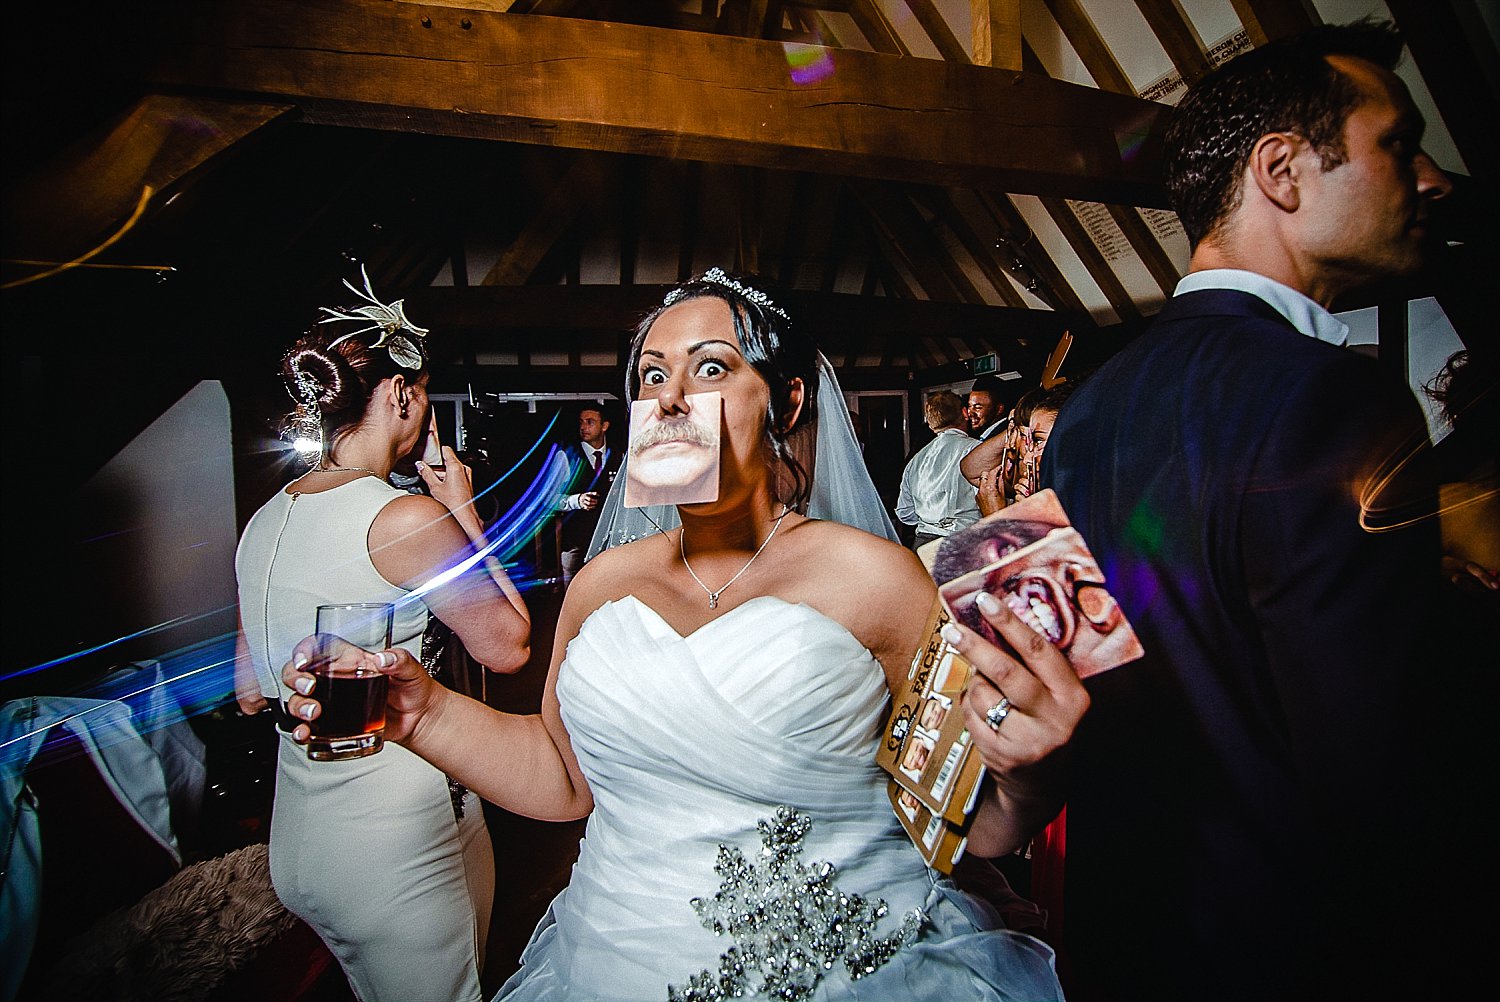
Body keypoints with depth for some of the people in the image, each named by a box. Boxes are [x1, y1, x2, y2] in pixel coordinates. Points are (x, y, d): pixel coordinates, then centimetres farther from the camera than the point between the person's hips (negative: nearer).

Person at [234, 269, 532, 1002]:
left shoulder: (264, 519, 1)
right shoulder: (406, 516, -23)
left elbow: (251, 692, 9)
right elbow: (508, 645, -13)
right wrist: (464, 511, -9)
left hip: (298, 838, 8)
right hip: (399, 839, -7)